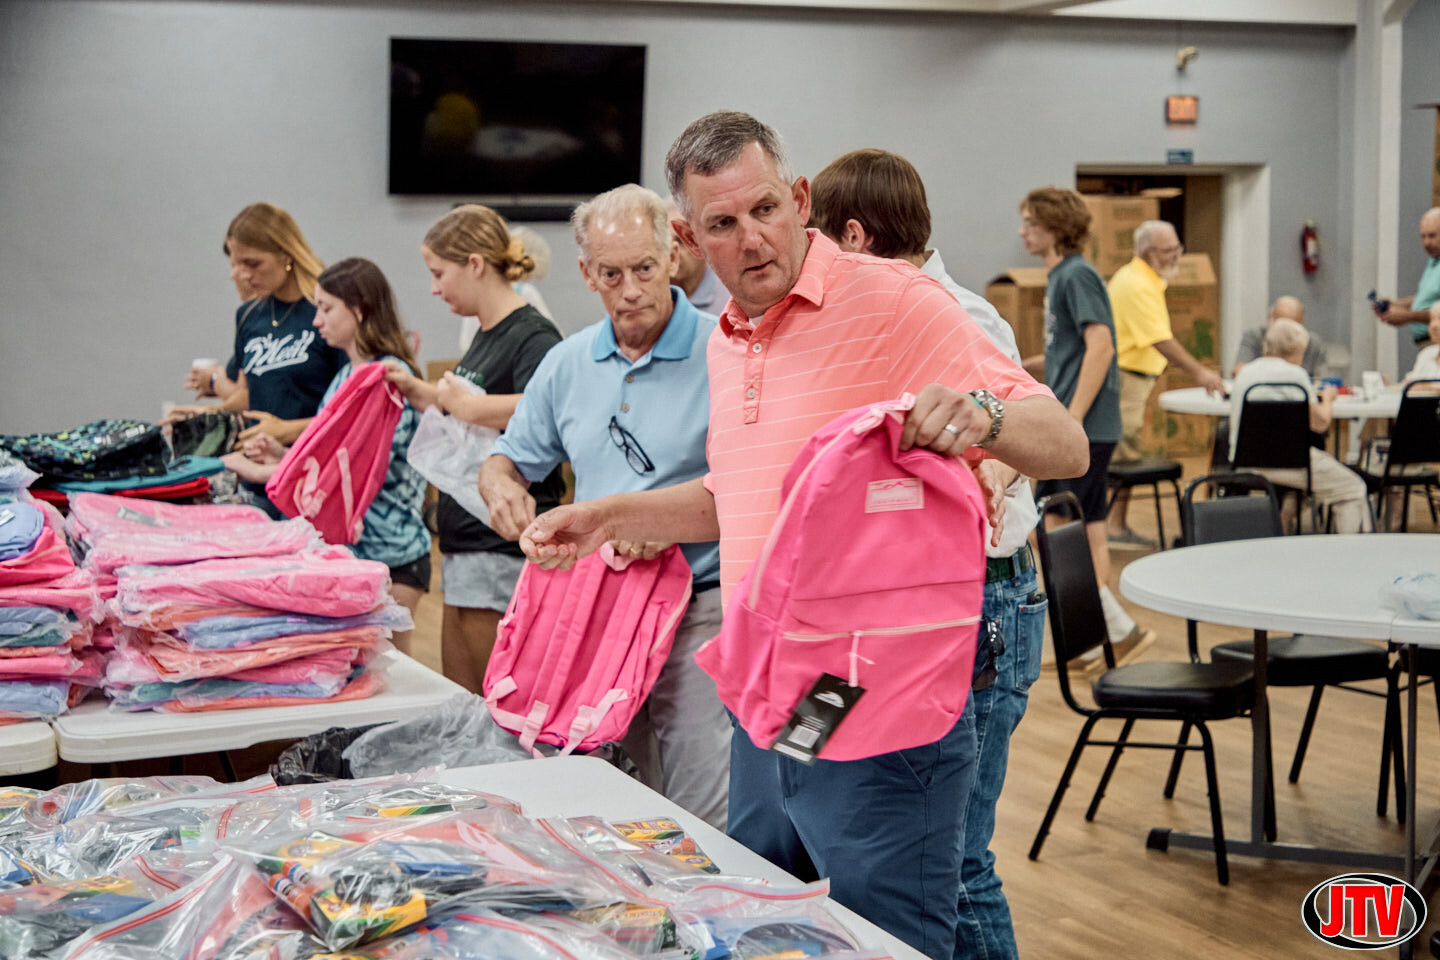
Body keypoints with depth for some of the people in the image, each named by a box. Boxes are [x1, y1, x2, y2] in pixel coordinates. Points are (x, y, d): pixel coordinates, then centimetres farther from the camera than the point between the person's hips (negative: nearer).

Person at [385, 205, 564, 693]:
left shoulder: (532, 336, -14)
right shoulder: (486, 335, 15)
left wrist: (464, 404, -25)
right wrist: (419, 391, 25)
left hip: (504, 550, -10)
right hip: (464, 545, 10)